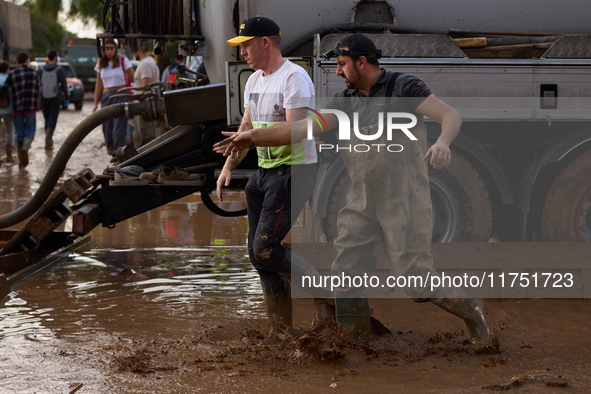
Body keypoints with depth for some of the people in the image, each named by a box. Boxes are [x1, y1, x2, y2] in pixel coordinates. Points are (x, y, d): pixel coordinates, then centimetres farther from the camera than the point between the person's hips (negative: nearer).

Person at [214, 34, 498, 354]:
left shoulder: (403, 88, -8)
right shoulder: (347, 100, 10)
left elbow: (450, 114, -19)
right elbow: (307, 127, 4)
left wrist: (443, 141, -41)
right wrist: (254, 136, -3)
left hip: (403, 201, -6)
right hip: (361, 201, 6)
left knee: (414, 275, -8)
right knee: (346, 273, 2)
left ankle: (472, 314, 14)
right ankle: (354, 343, 14)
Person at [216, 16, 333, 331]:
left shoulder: (294, 77, -14)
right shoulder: (254, 81, 15)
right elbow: (246, 127, 24)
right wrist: (228, 167, 17)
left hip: (294, 171, -9)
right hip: (264, 172, 9)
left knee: (265, 250, -14)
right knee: (258, 254, 6)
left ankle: (324, 293, 4)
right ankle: (282, 326, 15)